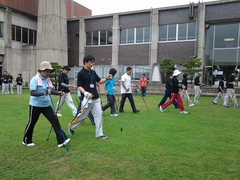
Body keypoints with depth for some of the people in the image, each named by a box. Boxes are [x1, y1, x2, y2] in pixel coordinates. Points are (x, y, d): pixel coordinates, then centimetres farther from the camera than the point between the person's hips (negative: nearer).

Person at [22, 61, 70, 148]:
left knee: (55, 120, -5)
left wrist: (58, 93, 0)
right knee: (32, 122, 10)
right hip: (35, 105, -5)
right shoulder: (35, 79, -15)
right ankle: (26, 141, 32)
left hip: (46, 105, 6)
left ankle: (61, 141, -4)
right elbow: (32, 93, -23)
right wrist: (44, 93, -36)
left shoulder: (47, 79, 5)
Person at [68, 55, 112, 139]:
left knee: (99, 115, 3)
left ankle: (99, 134, 11)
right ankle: (71, 126, 30)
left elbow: (100, 81, 15)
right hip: (87, 99, -6)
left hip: (96, 98, 6)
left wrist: (106, 78, -3)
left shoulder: (93, 72, 10)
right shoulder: (81, 73, -9)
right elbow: (79, 86, -11)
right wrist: (86, 93, -26)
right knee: (83, 115, 5)